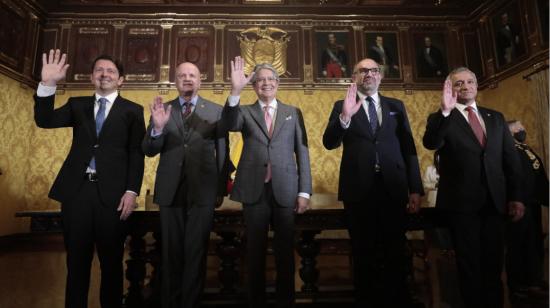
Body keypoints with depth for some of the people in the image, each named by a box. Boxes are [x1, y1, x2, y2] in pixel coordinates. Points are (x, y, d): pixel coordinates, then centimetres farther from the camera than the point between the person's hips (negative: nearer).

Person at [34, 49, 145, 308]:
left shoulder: (132, 110, 4)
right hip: (77, 190, 3)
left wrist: (131, 191, -10)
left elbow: (136, 154, -1)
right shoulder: (77, 105, 14)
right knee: (76, 261, 12)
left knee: (111, 261, 8)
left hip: (112, 193, -2)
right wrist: (48, 84, -13)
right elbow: (44, 120, 1)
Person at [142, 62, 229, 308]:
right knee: (171, 251, 14)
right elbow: (149, 151, 1)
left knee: (196, 252, 7)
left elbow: (223, 153, 3)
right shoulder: (162, 109, 7)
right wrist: (158, 127, -19)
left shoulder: (216, 111, 2)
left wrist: (221, 189, 1)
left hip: (203, 191, -1)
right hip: (170, 191, 2)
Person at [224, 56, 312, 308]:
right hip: (254, 191, 0)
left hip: (285, 190, 1)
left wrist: (304, 191, -1)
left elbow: (302, 153, 5)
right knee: (255, 251, 10)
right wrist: (235, 91, -30)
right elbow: (230, 125, -15)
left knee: (285, 252, 9)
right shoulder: (245, 112, 8)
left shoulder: (293, 113, 9)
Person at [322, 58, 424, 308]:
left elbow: (408, 147, 9)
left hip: (393, 188, 2)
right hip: (359, 189, -1)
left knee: (396, 254, 9)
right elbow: (329, 143, -7)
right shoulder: (342, 106, 6)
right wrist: (345, 116, -24)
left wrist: (415, 188, 2)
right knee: (364, 254, 10)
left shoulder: (396, 106, 13)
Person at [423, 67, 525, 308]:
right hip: (461, 202, -4)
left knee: (493, 264, 13)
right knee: (470, 264, 7)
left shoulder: (495, 117, 13)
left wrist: (515, 196, 5)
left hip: (495, 201, 4)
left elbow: (511, 159, 12)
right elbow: (430, 143, -22)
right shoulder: (441, 119, 1)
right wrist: (445, 111, -34)